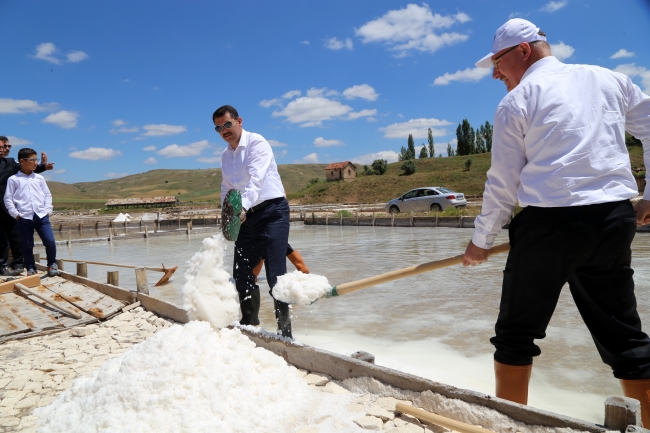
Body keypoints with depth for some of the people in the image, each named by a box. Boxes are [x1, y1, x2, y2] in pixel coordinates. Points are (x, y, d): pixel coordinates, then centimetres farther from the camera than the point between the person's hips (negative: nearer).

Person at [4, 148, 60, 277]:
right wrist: (15, 214, -3)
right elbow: (8, 198, 3)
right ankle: (31, 268, 20)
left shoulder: (39, 178, 11)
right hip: (24, 218, -2)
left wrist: (47, 210, 4)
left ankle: (52, 264, 15)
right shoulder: (13, 179, 3)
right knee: (27, 245, 6)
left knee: (50, 242, -5)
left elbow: (47, 195, 14)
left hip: (41, 216, 2)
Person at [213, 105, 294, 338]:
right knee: (241, 273, 8)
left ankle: (285, 332, -1)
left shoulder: (256, 142, -9)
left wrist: (243, 206, -39)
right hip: (247, 216, 8)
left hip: (272, 211, -7)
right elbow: (226, 189, 21)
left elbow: (256, 179, -25)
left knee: (275, 274, -10)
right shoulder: (225, 155, 15)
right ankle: (249, 325, 25)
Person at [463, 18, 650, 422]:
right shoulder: (610, 79, 15)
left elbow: (503, 182, -1)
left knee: (517, 333, 9)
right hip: (616, 220, 5)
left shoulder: (516, 100, 0)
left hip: (550, 221, -5)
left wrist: (482, 241, 8)